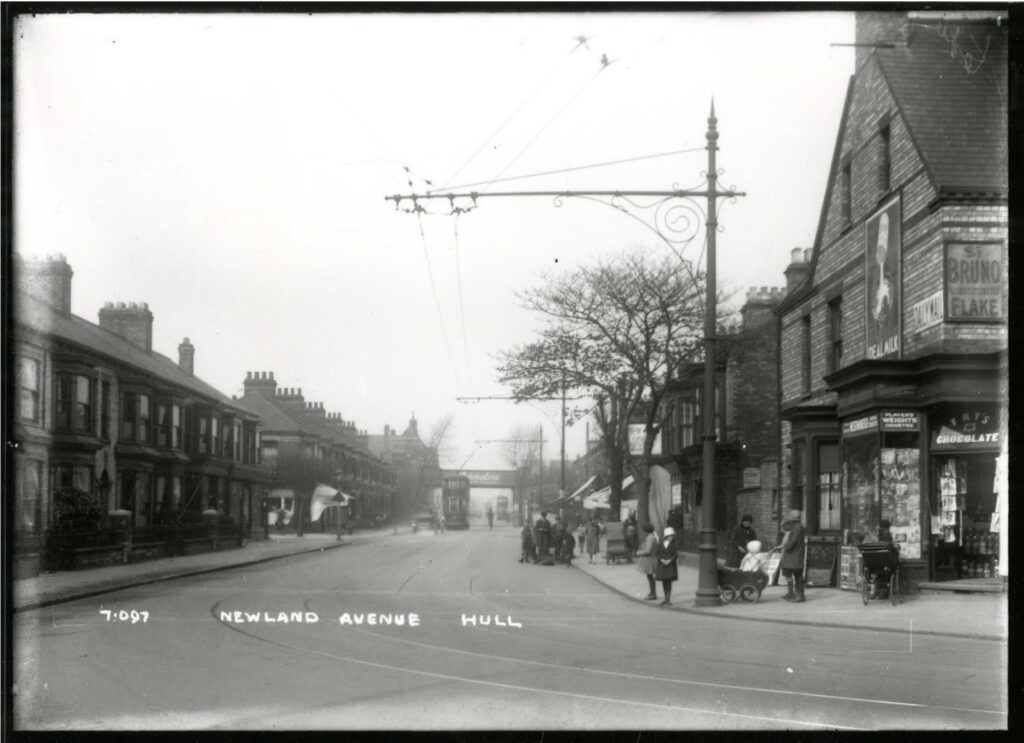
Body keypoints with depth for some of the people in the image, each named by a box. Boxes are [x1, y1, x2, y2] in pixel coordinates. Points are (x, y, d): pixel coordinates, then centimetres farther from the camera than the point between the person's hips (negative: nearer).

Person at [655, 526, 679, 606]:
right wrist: (661, 560, -14)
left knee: (669, 581, -3)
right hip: (661, 565, 2)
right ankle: (666, 598, 23)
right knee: (664, 582, 9)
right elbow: (656, 553, 2)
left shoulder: (673, 544, -2)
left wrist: (670, 560, -19)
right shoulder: (660, 543, 3)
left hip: (670, 565, -2)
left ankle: (668, 600, 0)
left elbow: (676, 554, -4)